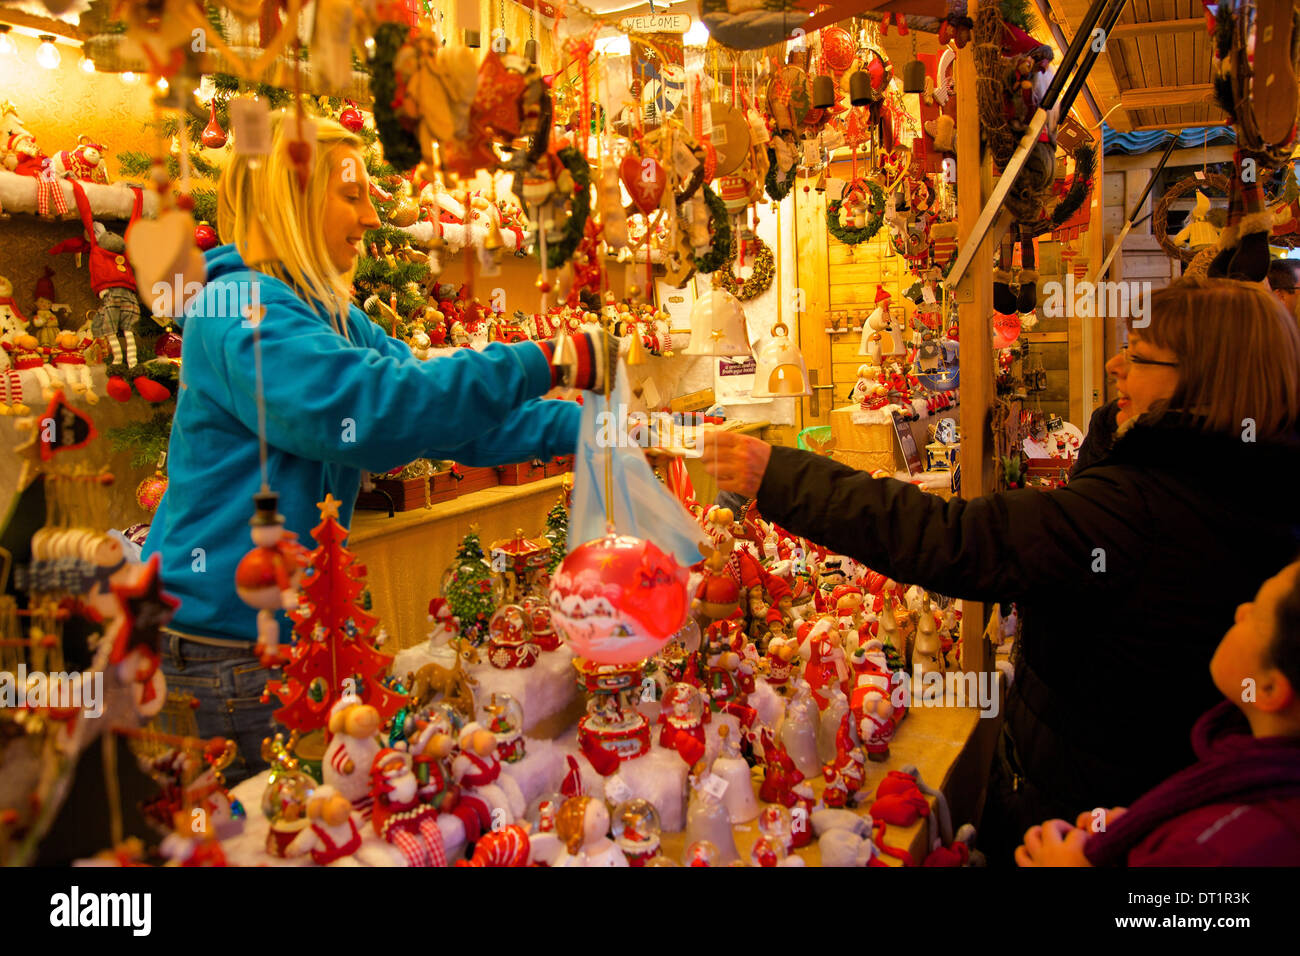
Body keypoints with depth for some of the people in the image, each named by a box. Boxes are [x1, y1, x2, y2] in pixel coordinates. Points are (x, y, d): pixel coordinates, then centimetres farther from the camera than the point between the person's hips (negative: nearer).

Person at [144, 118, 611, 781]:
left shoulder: (333, 320, 11)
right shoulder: (241, 311, -18)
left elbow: (446, 410, 7)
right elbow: (370, 407, -32)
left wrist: (580, 425, -2)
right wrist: (542, 364, -29)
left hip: (289, 628, 9)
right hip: (218, 646, -9)